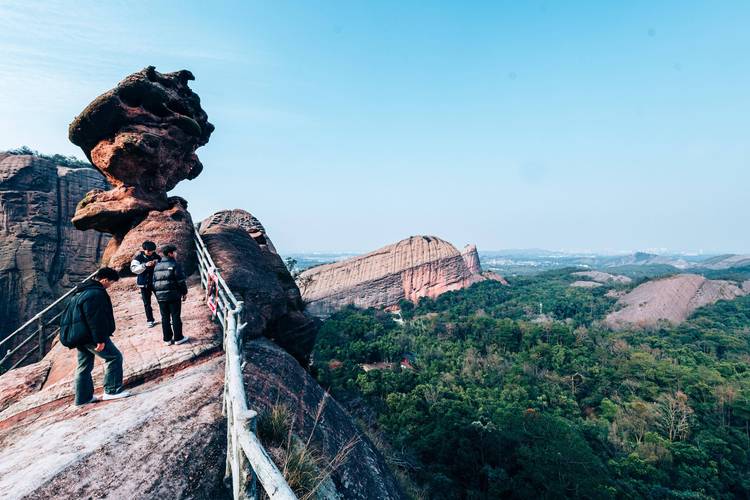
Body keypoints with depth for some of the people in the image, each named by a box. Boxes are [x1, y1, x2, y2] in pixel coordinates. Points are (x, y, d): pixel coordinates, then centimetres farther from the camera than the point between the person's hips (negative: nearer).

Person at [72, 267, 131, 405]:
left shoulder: (83, 290, 16)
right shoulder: (96, 293, -20)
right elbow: (96, 319, -24)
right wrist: (100, 340, -22)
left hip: (80, 335, 11)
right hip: (91, 336, -10)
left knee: (84, 366, 16)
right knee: (114, 357, -2)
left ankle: (83, 397, 23)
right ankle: (112, 390, 1)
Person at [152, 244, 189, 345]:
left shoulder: (157, 266, 12)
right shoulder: (175, 264, -9)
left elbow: (154, 282, 16)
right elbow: (181, 281, -11)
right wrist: (184, 292, 0)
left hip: (161, 296, 6)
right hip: (173, 295, -6)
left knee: (165, 318, 10)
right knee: (175, 317, 2)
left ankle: (167, 339, 16)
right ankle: (178, 338, 8)